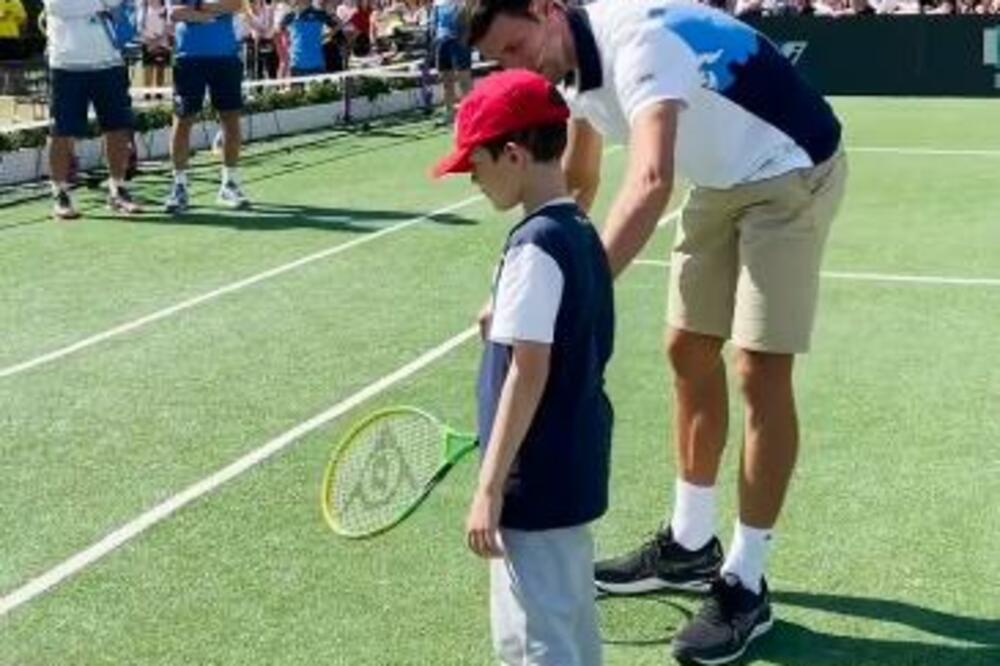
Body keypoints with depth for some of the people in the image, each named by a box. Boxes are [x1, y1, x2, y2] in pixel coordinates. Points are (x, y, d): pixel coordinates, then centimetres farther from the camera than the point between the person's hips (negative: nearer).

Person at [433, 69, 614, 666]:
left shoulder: (535, 245, -20)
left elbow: (528, 372, -23)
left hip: (536, 481, -9)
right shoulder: (582, 232, 7)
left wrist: (490, 488, -21)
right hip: (575, 471, 9)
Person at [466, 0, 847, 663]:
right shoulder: (579, 62, -2)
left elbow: (651, 185, -48)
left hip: (791, 172, -9)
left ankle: (745, 584, 2)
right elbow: (577, 184, 15)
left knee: (759, 373, -9)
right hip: (723, 180, 9)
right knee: (690, 352, 11)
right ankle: (690, 544, 25)